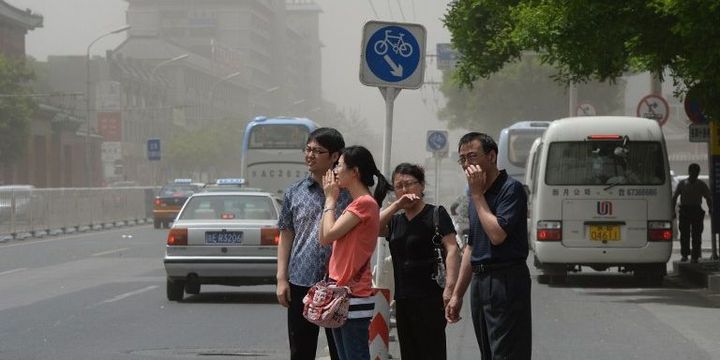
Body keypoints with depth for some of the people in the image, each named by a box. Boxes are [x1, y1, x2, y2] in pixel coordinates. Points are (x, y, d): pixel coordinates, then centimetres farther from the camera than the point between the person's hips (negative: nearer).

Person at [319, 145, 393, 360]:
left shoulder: (365, 203, -13)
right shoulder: (356, 203, 18)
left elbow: (329, 235, -15)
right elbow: (324, 239, 16)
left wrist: (330, 200, -5)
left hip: (354, 295, -10)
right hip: (341, 292, 10)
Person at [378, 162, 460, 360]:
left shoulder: (436, 214, -1)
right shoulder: (396, 221, 17)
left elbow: (452, 249, -10)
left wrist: (450, 287, -21)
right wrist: (396, 205, -6)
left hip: (429, 298, -6)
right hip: (403, 299, 6)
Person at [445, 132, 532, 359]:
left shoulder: (511, 189, -10)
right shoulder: (477, 195, 17)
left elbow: (497, 235, -22)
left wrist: (477, 194, -13)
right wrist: (457, 294, 21)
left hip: (506, 281, -9)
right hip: (480, 281, 9)